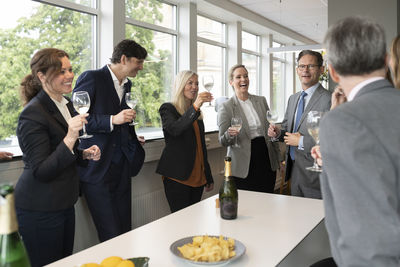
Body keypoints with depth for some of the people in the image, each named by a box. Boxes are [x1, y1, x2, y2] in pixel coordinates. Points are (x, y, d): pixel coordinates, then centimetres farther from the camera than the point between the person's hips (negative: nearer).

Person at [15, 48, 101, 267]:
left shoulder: (66, 104, 9)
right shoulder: (32, 114, -19)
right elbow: (40, 172, -22)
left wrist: (85, 154, 1)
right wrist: (70, 138, -31)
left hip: (64, 203, 8)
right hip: (39, 210, -8)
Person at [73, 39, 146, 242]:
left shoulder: (127, 85, 17)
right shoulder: (91, 78, -7)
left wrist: (135, 134, 13)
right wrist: (112, 120, -23)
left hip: (121, 167, 7)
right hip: (97, 168, -7)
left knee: (125, 231, 9)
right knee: (111, 236, -5)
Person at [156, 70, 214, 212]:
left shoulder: (197, 113, 18)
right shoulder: (168, 109, -2)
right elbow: (175, 129, -25)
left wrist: (209, 178, 21)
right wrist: (195, 107, -37)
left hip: (198, 177, 7)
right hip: (177, 178, -6)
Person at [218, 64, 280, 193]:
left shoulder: (261, 100, 9)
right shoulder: (226, 107, -4)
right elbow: (223, 142, -5)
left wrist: (278, 157, 13)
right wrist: (230, 134, -27)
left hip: (266, 160, 4)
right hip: (243, 167, -4)